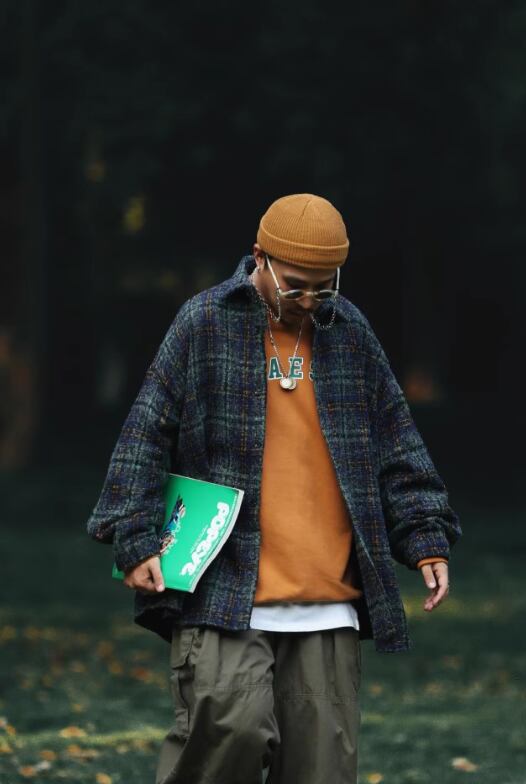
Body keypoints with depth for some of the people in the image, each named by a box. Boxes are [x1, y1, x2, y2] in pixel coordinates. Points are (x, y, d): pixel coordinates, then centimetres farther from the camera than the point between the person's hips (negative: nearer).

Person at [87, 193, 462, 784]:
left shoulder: (351, 331, 11)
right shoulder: (205, 322, 1)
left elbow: (397, 443, 17)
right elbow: (146, 435, 2)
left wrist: (426, 539, 10)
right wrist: (136, 541, -4)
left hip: (330, 599, 4)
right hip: (222, 588, -4)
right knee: (230, 726, -19)